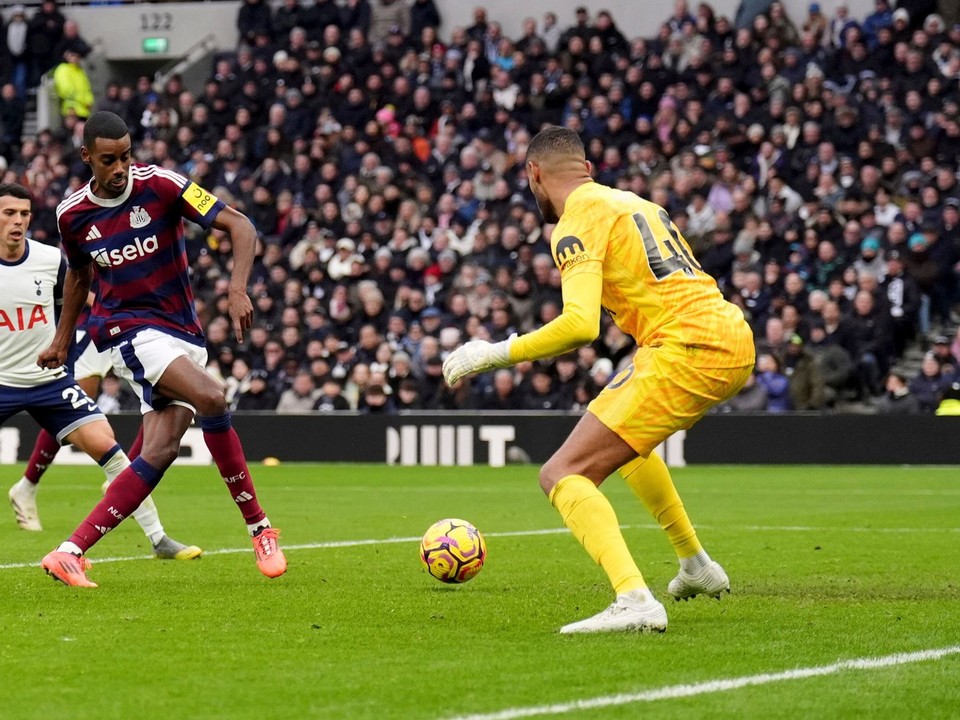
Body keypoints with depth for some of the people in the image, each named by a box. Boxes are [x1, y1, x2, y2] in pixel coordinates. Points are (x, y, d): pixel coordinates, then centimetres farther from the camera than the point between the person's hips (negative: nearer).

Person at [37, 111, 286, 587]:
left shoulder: (160, 186, -8)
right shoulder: (72, 214, 0)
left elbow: (239, 226, -12)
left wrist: (237, 289, -27)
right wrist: (62, 341, 27)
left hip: (183, 334, 2)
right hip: (127, 329, -2)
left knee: (160, 452, -10)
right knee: (210, 397, -28)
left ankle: (71, 551, -6)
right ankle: (258, 527, -17)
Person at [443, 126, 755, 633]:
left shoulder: (577, 224, -5)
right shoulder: (635, 203, 21)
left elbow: (581, 325, -19)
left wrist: (496, 354, -11)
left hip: (686, 352, -9)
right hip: (735, 340, 9)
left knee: (563, 475, -11)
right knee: (622, 436, 36)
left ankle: (634, 600, -32)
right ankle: (697, 565, 40)